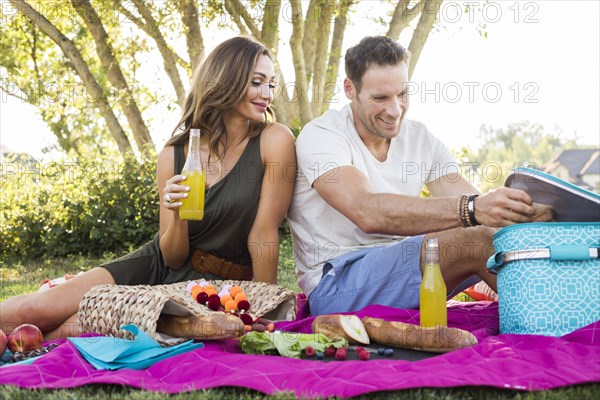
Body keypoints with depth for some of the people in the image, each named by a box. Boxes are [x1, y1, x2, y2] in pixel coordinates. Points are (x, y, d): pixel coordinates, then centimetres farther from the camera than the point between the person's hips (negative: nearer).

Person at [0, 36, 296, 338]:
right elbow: (172, 257, -1)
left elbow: (264, 232, -11)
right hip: (157, 268, 3)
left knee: (73, 329, -20)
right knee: (27, 312, -15)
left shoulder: (275, 140, -13)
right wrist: (179, 215, -21)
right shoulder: (173, 155, -3)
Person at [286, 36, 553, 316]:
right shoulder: (321, 136, -12)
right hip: (335, 286, -7)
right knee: (477, 242, -26)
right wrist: (472, 209, -42)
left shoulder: (420, 138, 8)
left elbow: (472, 202, -5)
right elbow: (368, 213, -31)